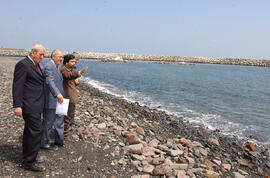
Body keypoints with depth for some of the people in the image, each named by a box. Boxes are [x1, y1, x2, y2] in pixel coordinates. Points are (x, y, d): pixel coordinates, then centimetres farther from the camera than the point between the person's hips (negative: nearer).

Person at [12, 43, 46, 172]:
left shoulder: (36, 65, 16)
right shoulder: (23, 64, -13)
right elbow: (17, 86, -16)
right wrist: (17, 106, -20)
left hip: (36, 105, 10)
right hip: (30, 105, -10)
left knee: (30, 131, 17)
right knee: (36, 131, -9)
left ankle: (27, 157, 30)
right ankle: (29, 162, 3)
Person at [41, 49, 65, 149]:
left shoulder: (56, 67, 15)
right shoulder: (49, 66, -16)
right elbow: (49, 81, -30)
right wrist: (57, 94, -40)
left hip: (58, 99, 10)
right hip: (51, 101, -10)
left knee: (60, 121, 17)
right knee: (48, 123, 5)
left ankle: (59, 140, 31)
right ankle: (43, 143, 21)